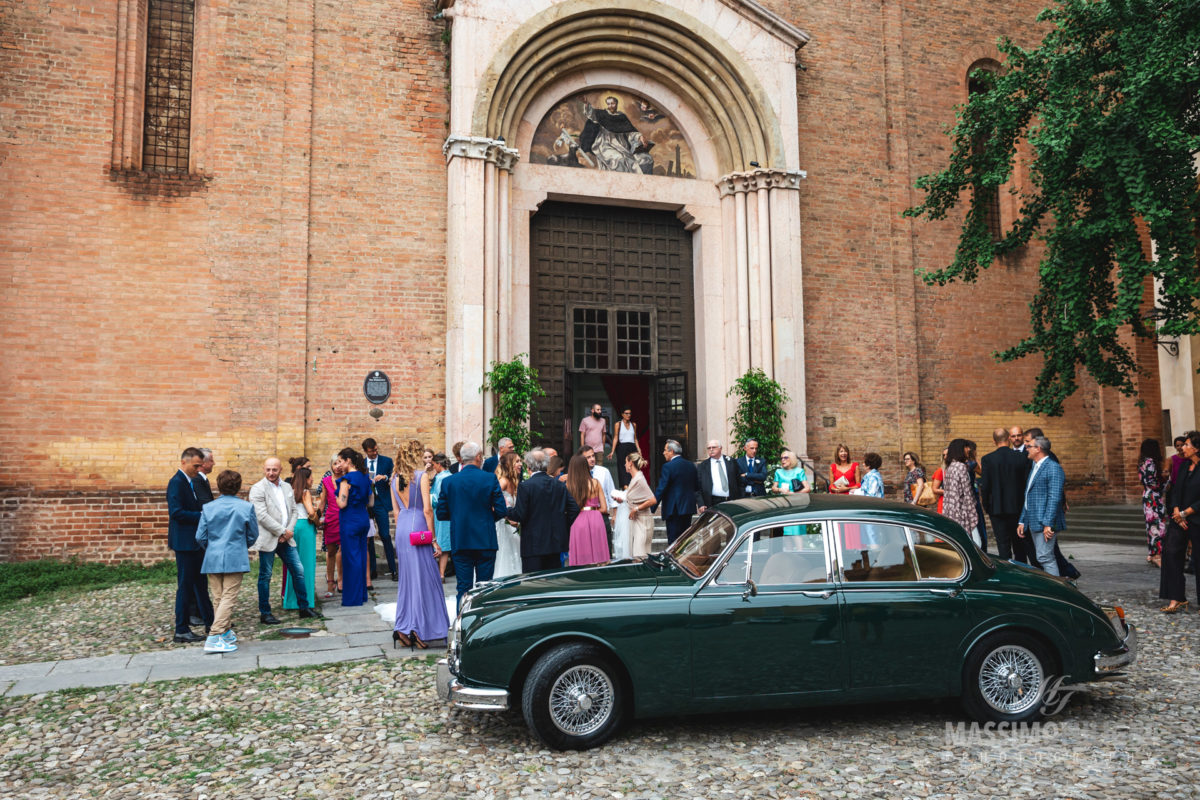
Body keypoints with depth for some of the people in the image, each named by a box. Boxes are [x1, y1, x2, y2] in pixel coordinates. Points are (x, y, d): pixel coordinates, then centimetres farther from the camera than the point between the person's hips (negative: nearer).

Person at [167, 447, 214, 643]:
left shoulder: (192, 482, 14)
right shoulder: (176, 483, -15)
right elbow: (176, 512, -24)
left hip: (195, 541, 10)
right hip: (184, 542, -10)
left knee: (200, 582, 17)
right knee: (185, 585, -3)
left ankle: (210, 622, 27)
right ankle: (181, 631, 5)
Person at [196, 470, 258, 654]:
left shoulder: (208, 508, 1)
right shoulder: (246, 507, -4)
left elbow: (200, 537, 3)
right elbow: (253, 536, 4)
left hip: (212, 559, 3)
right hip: (235, 559, -3)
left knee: (219, 598, 15)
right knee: (228, 598, -3)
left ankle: (226, 633, 27)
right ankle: (214, 638, -12)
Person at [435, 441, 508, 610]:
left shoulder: (449, 481, -2)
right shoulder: (490, 478, -6)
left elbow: (441, 514, 1)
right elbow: (501, 511, -6)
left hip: (460, 542, 1)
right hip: (486, 541, -1)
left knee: (463, 588, 5)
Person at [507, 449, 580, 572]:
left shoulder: (525, 486, -10)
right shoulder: (559, 485, 6)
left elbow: (519, 515, -13)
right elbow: (574, 509, 4)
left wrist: (507, 511, 7)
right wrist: (564, 528, 14)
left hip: (533, 545, -5)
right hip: (556, 542, 5)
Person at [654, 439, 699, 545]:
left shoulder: (668, 467, -13)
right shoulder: (691, 465, 8)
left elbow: (661, 489, -16)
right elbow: (697, 486, 13)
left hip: (674, 509, -7)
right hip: (689, 508, 7)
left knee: (673, 540, -3)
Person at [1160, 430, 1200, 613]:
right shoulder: (1184, 466, 11)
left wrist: (1185, 513, -13)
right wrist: (1176, 511, -2)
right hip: (1179, 518, 6)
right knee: (1171, 552, -3)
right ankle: (1176, 599, 1)